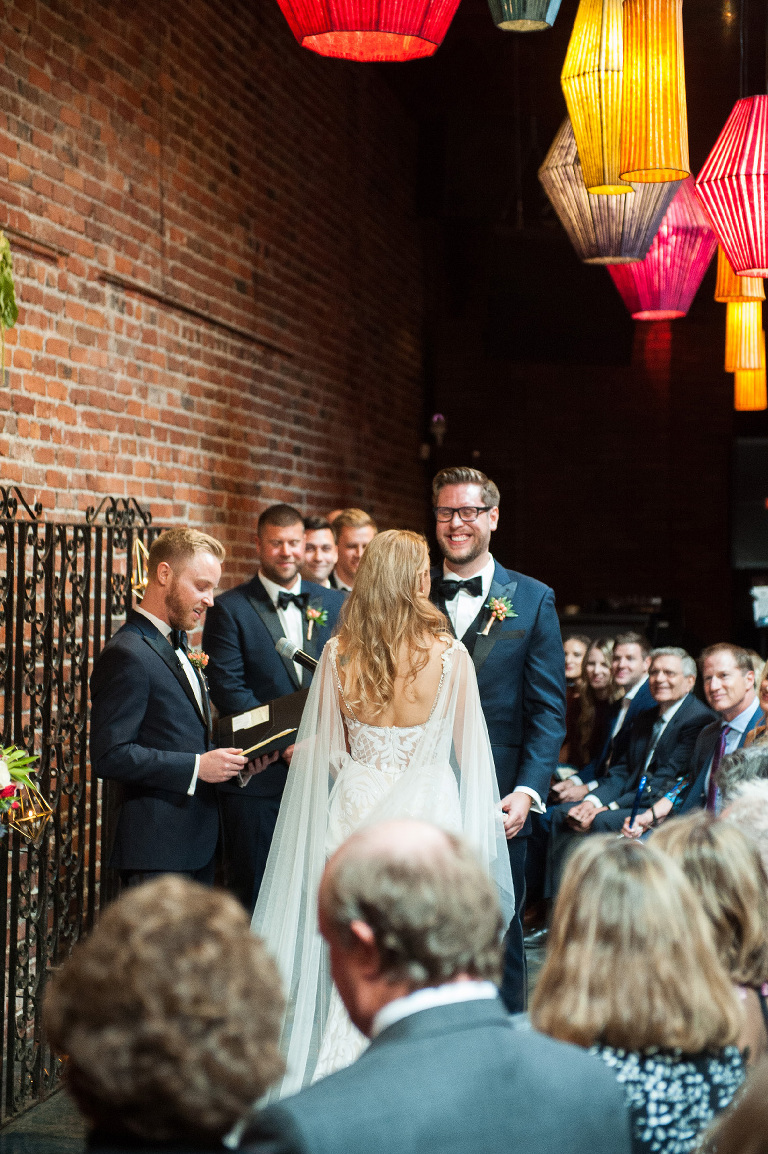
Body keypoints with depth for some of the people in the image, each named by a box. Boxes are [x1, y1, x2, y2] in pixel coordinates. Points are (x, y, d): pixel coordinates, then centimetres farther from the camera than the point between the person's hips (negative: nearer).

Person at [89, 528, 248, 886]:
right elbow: (109, 755, -22)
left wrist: (224, 757, 7)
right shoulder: (127, 655, -15)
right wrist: (196, 767, -20)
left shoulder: (175, 646, 18)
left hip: (196, 842, 10)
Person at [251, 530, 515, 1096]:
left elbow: (325, 750, 4)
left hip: (355, 810, 3)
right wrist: (487, 812, 16)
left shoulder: (338, 652, -5)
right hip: (426, 815, -2)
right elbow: (468, 751, -1)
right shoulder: (449, 655, -11)